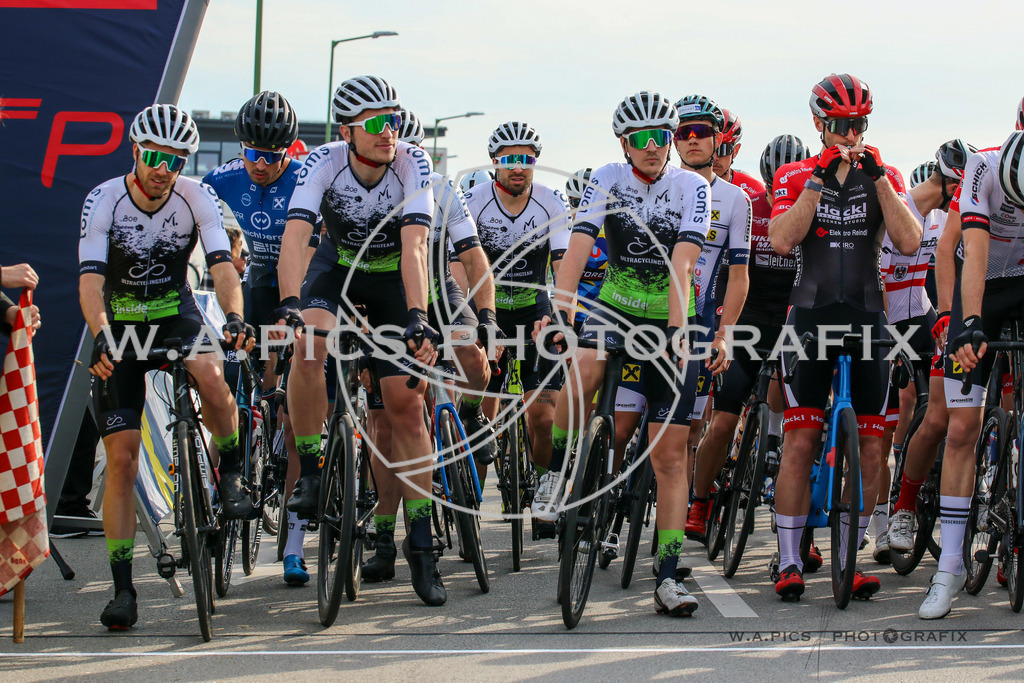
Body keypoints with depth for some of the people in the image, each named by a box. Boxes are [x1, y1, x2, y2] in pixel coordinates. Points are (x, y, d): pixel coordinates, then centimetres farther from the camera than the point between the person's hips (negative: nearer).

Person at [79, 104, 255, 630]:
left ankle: (231, 473, -9)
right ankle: (122, 588, -2)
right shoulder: (104, 201, -16)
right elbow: (90, 281, -25)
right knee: (122, 457, -8)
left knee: (210, 374, -36)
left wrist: (234, 317, -42)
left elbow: (223, 268, -21)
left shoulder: (198, 198, -12)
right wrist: (101, 335, -43)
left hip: (177, 319, 0)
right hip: (120, 328, 0)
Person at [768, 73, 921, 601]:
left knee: (868, 444, 0)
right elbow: (780, 241, -13)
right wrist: (821, 180, -17)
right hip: (811, 315, -2)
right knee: (800, 440, -7)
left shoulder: (883, 176, 7)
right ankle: (789, 562, -2)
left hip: (867, 317, 2)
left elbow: (909, 243, -7)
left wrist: (877, 177, -14)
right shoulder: (796, 176, 3)